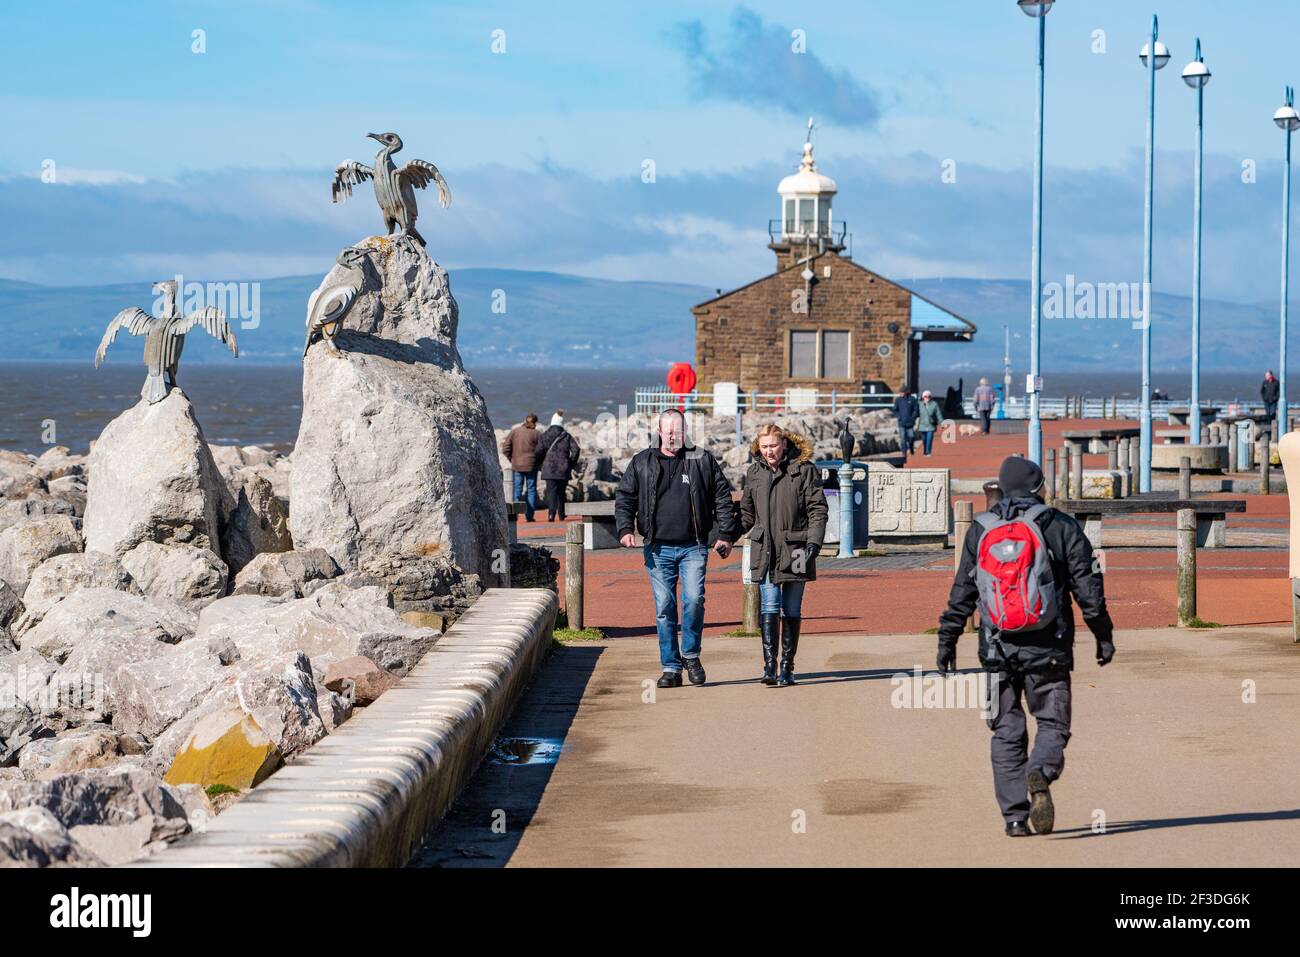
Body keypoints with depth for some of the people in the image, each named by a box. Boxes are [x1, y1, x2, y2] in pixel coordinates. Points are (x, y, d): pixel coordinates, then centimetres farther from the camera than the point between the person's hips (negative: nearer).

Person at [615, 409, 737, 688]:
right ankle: (671, 668, 8)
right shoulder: (641, 463, 8)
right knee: (664, 607, 1)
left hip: (693, 547, -1)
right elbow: (624, 498, 11)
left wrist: (725, 534, 3)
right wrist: (625, 529, -4)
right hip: (658, 549, 1)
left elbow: (722, 498, 10)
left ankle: (690, 654, 7)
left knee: (694, 599, -15)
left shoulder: (703, 461, 6)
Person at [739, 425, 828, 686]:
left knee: (791, 611, 6)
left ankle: (787, 667, 14)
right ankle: (769, 666, -14)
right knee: (769, 608, -10)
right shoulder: (754, 473, 9)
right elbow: (747, 513, 22)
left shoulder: (804, 469, -2)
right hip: (764, 551, 2)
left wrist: (813, 543, -13)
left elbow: (817, 510, -4)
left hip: (794, 550, -2)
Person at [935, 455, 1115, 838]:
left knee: (1007, 733, 9)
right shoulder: (1061, 527, -1)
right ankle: (1040, 775, -25)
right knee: (1053, 724, 7)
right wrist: (1104, 635, 5)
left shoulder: (980, 530, 6)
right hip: (1048, 649, -2)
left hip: (999, 649, 2)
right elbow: (1088, 588, -3)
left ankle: (1015, 817, 3)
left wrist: (947, 640, 12)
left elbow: (962, 591, 7)